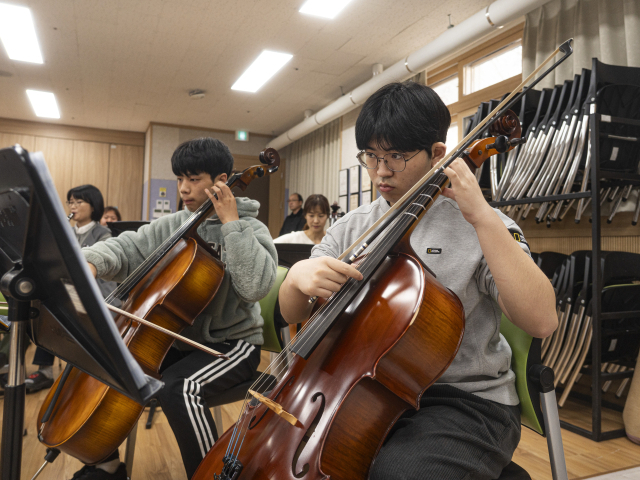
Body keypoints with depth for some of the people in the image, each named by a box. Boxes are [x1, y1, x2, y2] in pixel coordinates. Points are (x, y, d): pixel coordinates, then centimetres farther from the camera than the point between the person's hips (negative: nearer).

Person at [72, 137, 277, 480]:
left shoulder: (249, 229, -10)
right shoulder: (172, 225, 7)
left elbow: (256, 286, -27)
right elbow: (126, 248, -1)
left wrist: (231, 222, -25)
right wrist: (90, 262, -23)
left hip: (232, 343, -6)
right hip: (179, 337, 7)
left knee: (177, 388, -33)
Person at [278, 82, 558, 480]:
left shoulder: (476, 224, -8)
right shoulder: (352, 227, 5)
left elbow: (542, 320, -22)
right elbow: (293, 314, 3)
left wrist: (482, 216, -27)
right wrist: (297, 277, -21)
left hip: (466, 400, -4)